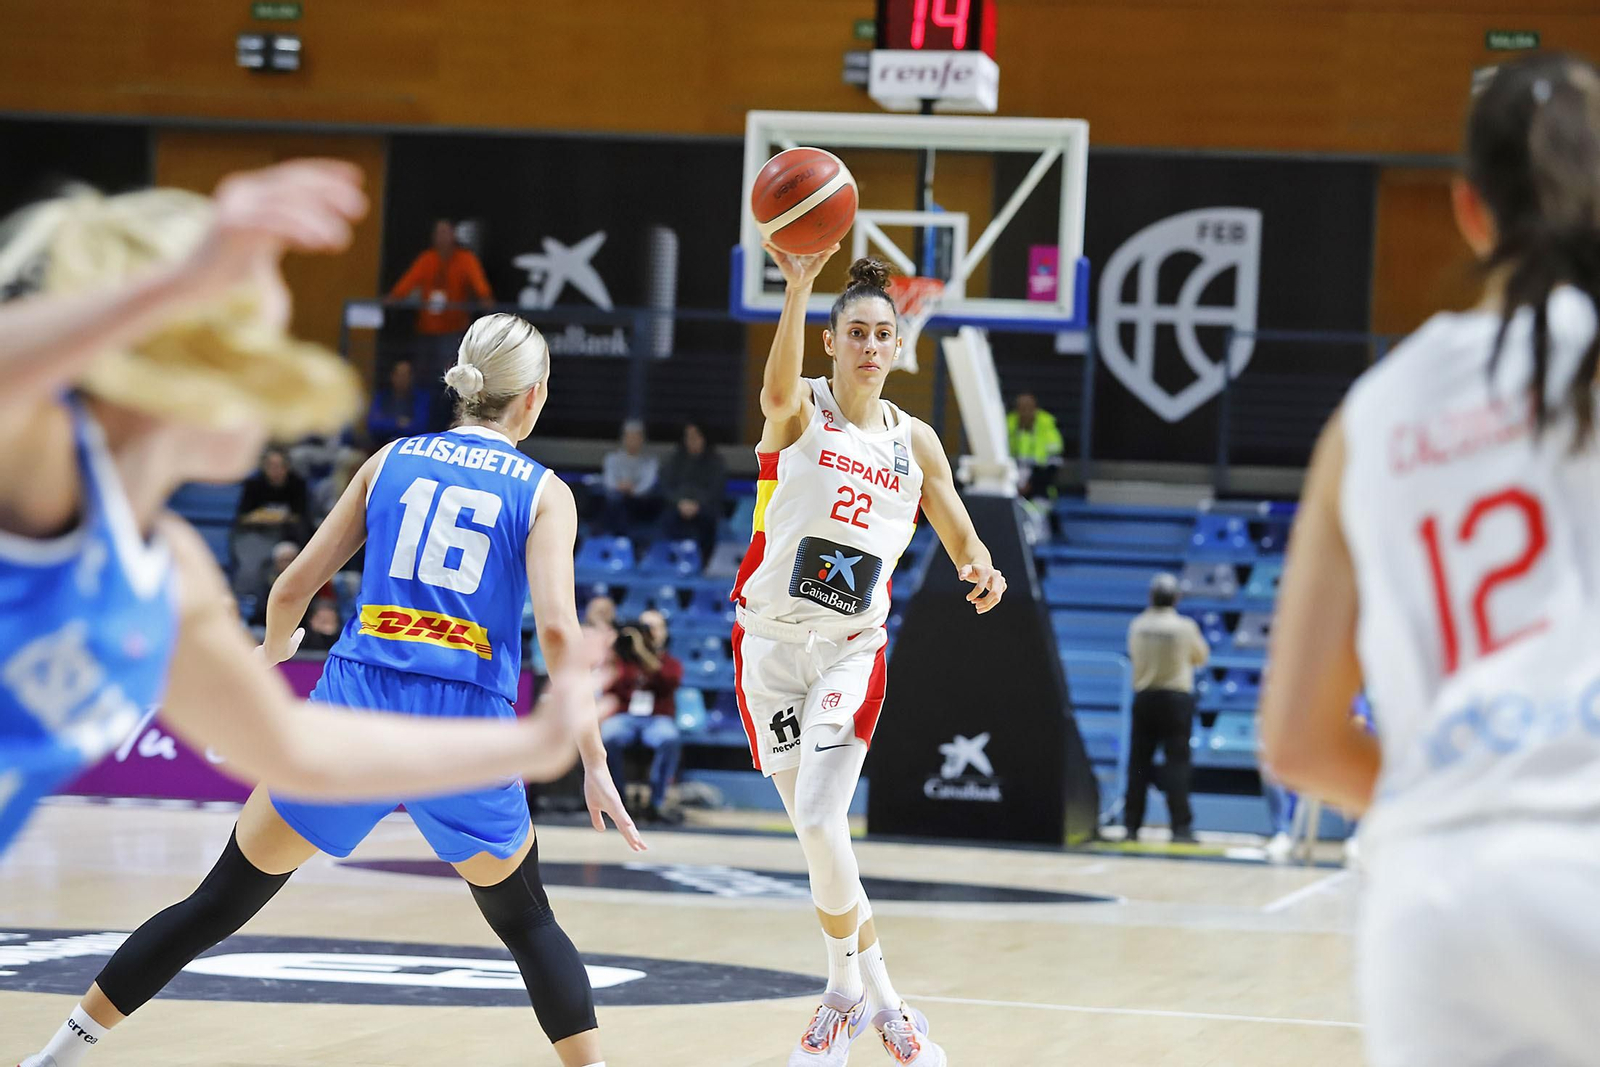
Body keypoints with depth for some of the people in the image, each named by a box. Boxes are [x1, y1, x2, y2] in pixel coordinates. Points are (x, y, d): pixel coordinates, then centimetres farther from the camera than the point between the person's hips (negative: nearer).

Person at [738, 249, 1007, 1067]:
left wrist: (982, 572, -16)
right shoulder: (800, 411, -6)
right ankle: (870, 996, 19)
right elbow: (778, 389, -32)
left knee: (820, 824, -16)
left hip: (850, 652, 1)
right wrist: (797, 289, -50)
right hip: (771, 641, -1)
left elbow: (964, 544, 10)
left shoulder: (915, 441, 4)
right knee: (817, 830, 1)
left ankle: (848, 995, 2)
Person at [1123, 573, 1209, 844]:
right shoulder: (1185, 626, -9)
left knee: (1139, 762, 7)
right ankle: (1181, 827, -5)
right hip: (1176, 697, -3)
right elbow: (1201, 657, 5)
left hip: (1144, 697, 3)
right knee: (1177, 762, -1)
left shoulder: (1138, 625, -1)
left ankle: (1131, 825, 8)